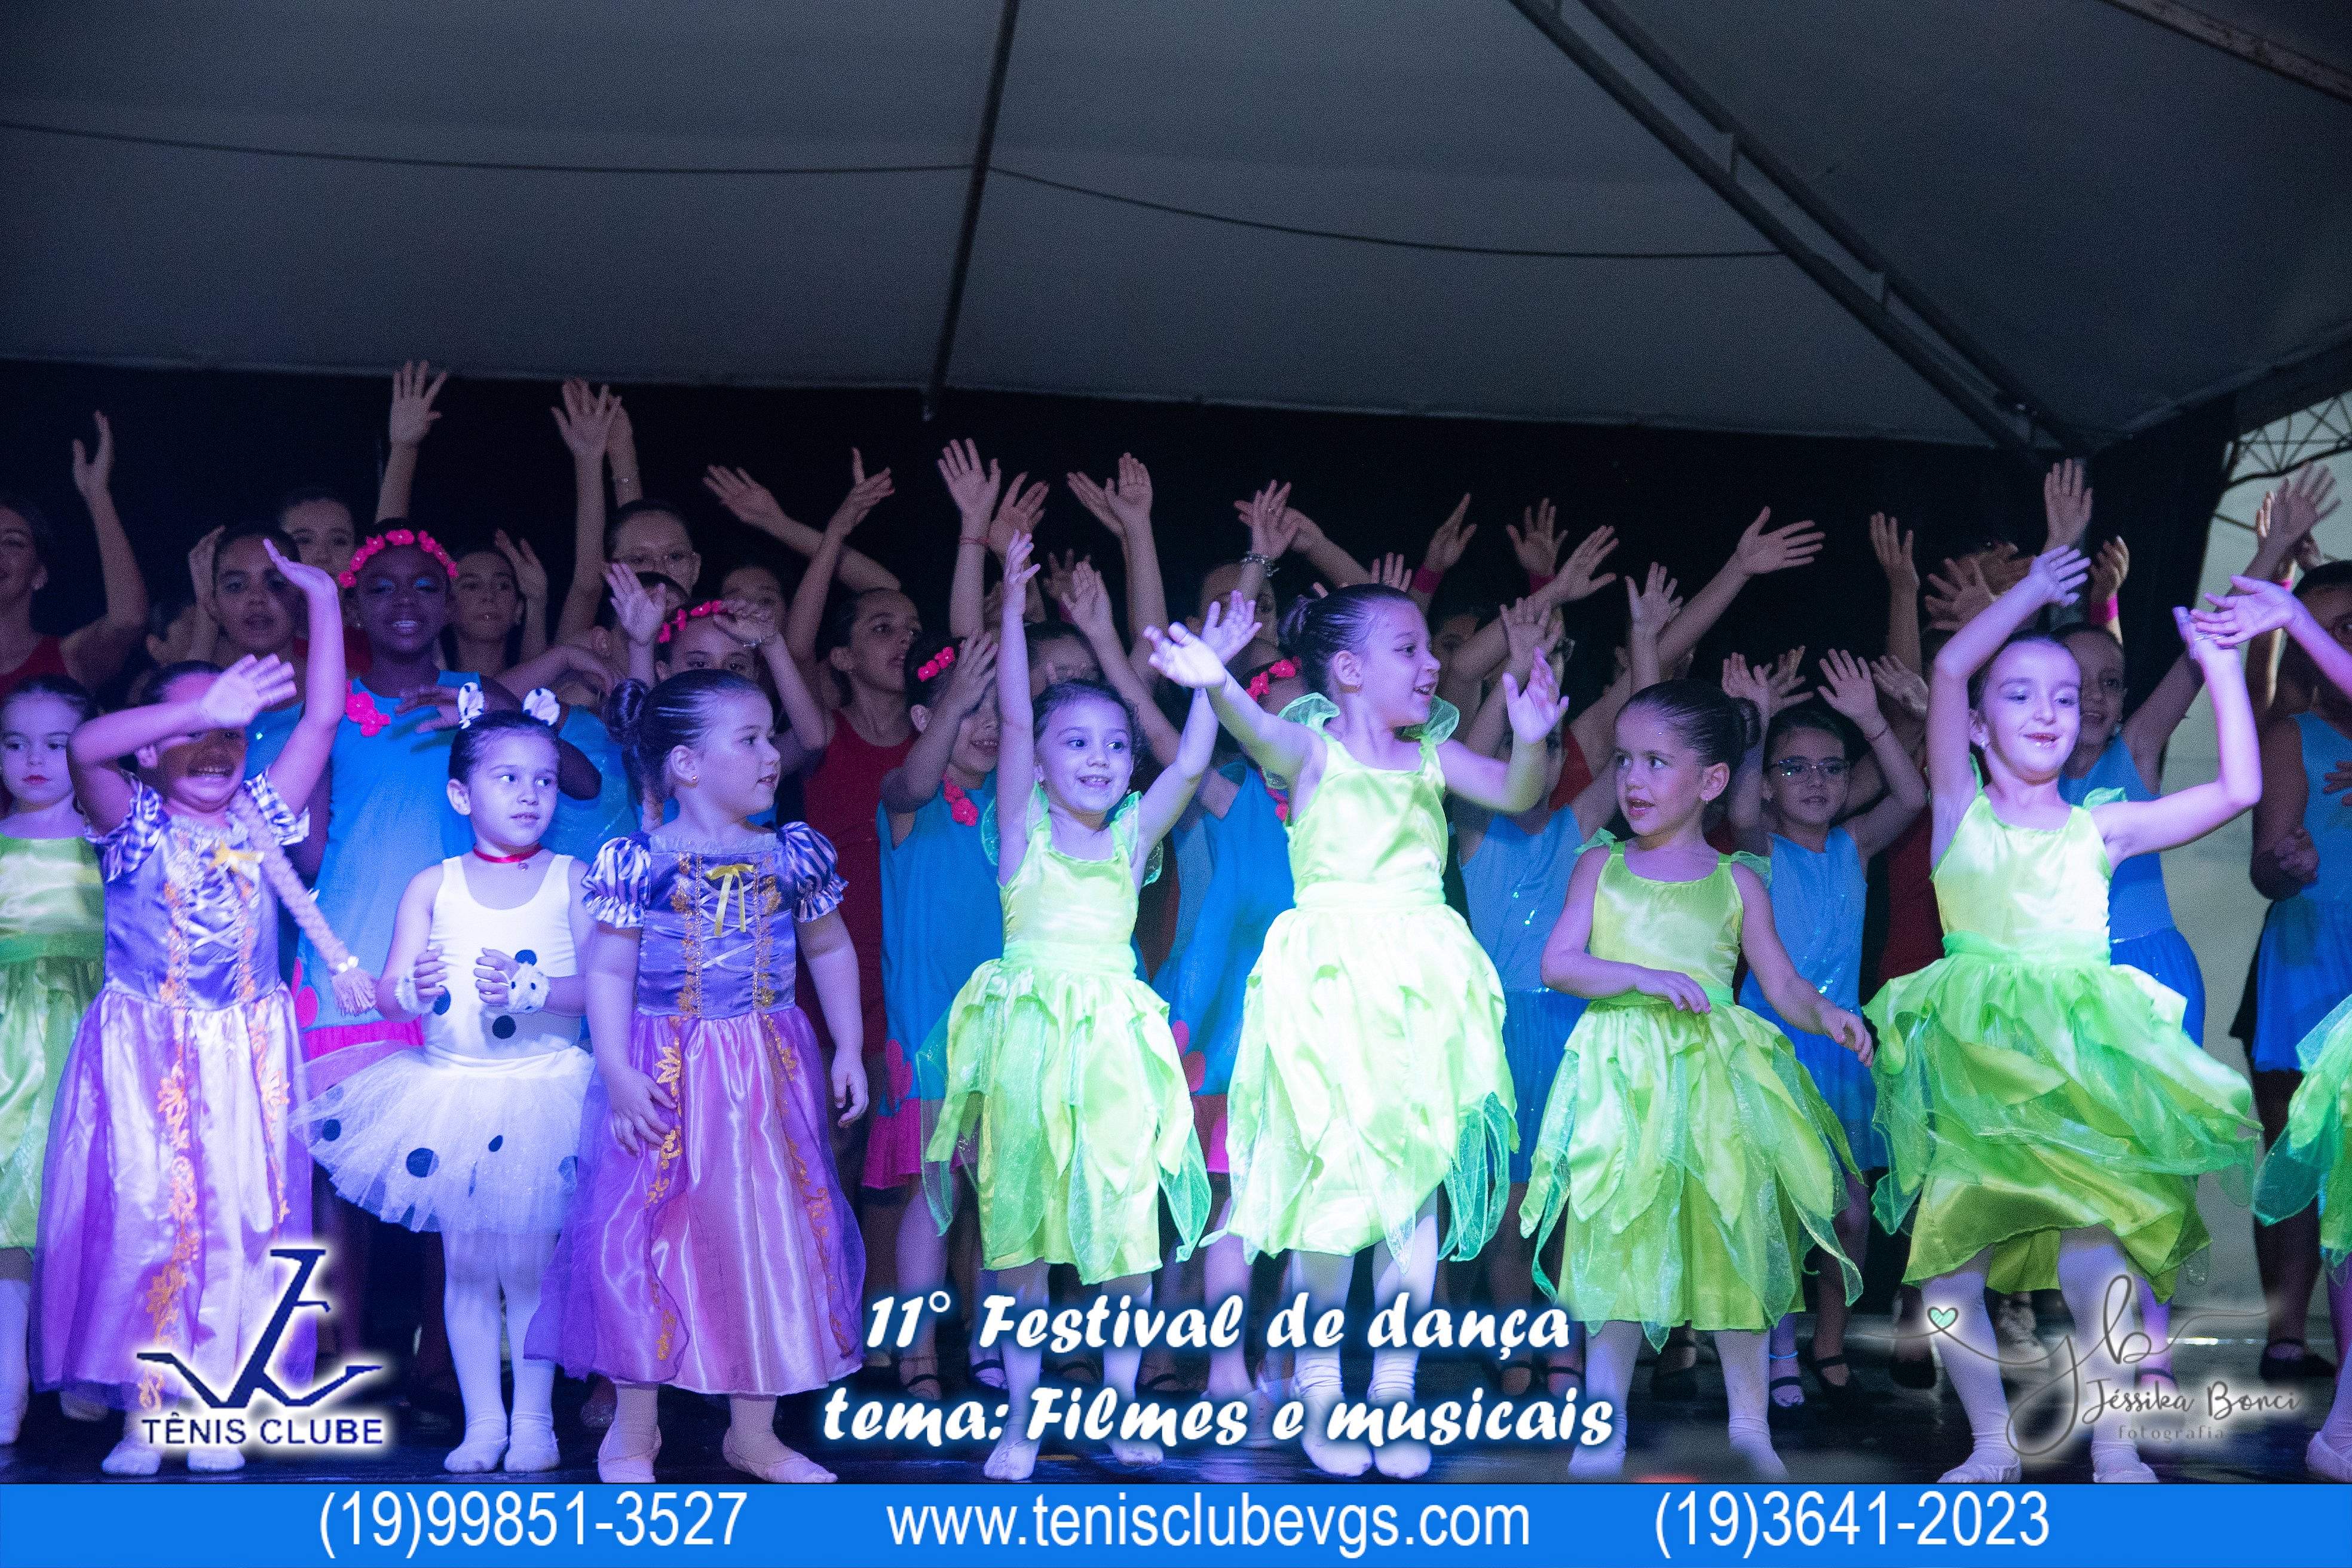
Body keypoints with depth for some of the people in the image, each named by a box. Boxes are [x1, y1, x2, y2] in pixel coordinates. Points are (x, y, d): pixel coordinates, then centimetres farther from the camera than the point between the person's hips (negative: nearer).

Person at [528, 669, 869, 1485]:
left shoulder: (794, 856, 3)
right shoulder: (637, 860, -8)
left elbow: (831, 951, 14)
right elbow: (608, 970, -6)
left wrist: (849, 1050, 9)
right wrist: (617, 1073, -14)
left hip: (770, 1077, 4)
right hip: (666, 1077, -3)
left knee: (776, 1233, 7)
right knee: (644, 1236, -1)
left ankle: (754, 1431, 23)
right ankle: (634, 1431, 19)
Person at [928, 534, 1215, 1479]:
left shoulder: (1134, 834, 10)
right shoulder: (1023, 828, 3)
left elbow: (1192, 763, 1)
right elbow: (1011, 720, -6)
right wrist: (1013, 608, -11)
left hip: (1113, 1040, 2)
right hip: (1028, 1034, -2)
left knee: (1127, 1222, 4)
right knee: (1019, 1228, 3)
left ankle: (1121, 1404, 19)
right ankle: (1021, 1417, 14)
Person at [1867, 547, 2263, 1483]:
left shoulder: (2100, 828, 14)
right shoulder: (1960, 811, 9)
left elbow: (2238, 789, 9)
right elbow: (1949, 669, -2)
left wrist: (2220, 667, 8)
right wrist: (2032, 590, 9)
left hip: (2082, 1056, 1)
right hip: (1970, 1058, 0)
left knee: (2096, 1251, -13)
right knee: (1947, 1253, -4)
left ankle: (2113, 1445, 2)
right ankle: (1992, 1439, 13)